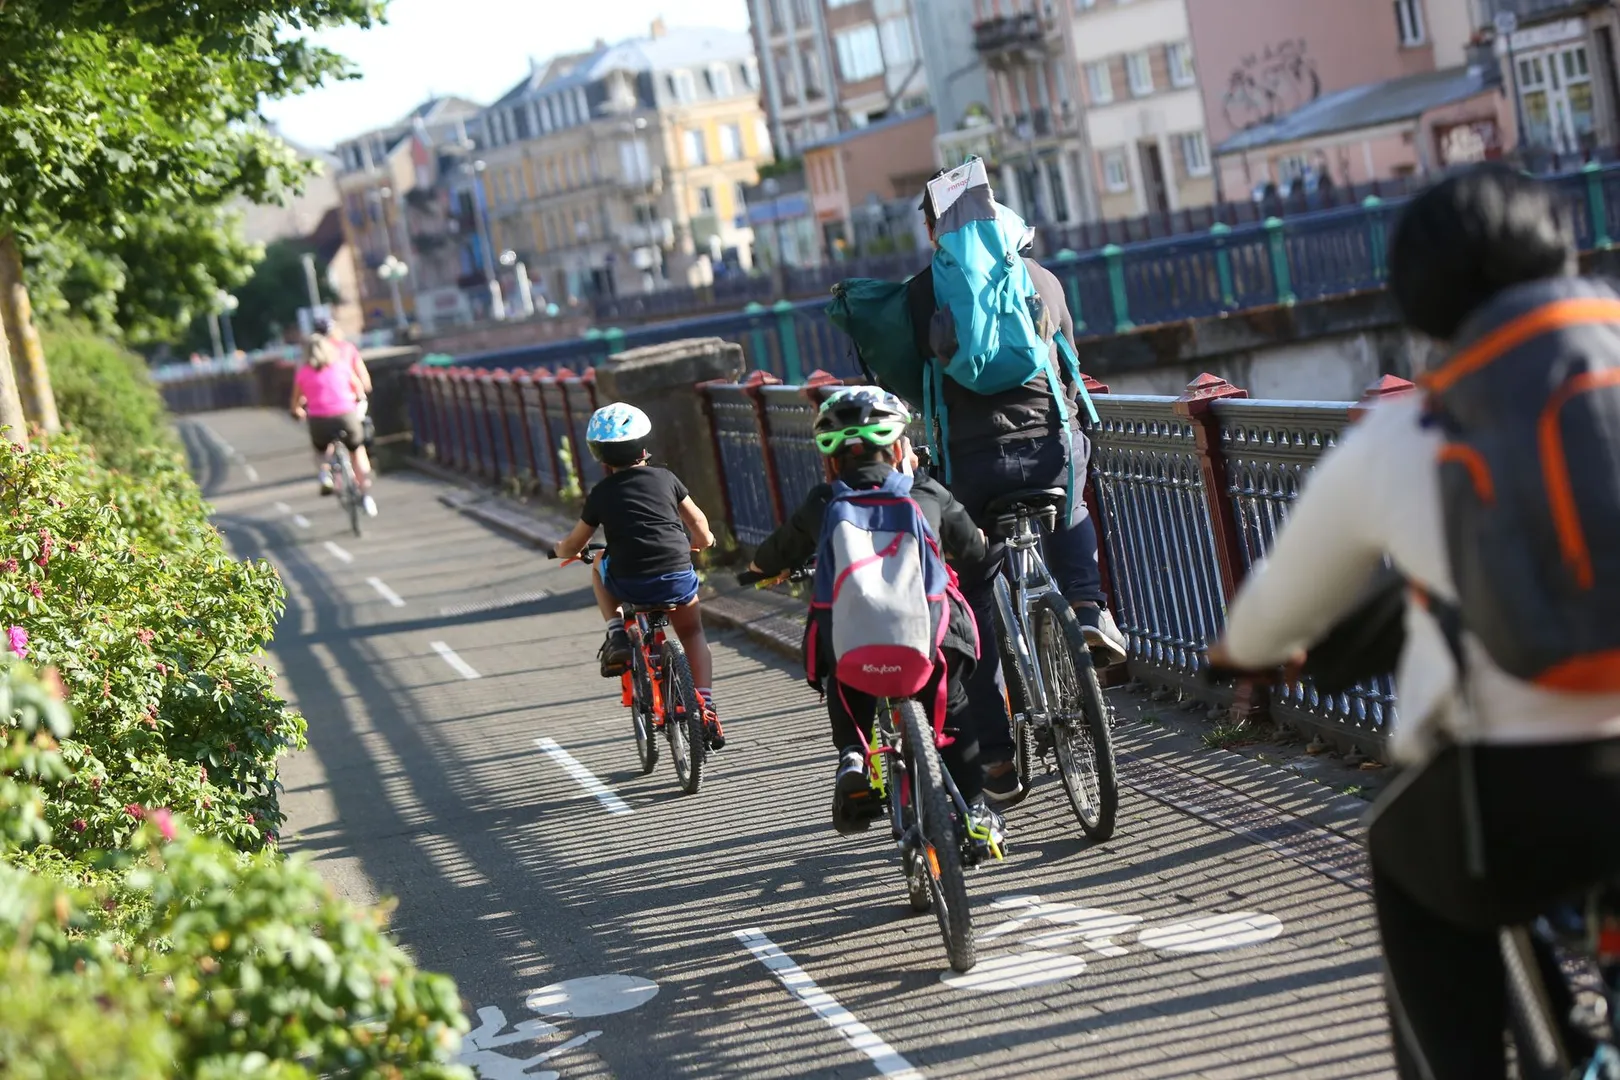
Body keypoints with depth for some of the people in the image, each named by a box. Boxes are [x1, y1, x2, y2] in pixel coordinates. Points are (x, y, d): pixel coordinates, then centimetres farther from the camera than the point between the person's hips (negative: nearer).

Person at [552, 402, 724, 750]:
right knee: (693, 635, 26)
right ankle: (706, 709, 11)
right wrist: (704, 540, 41)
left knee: (600, 567, 33)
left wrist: (560, 549, 38)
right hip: (678, 578, 1)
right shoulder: (665, 478, 10)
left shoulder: (601, 494, 7)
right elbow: (698, 521, 18)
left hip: (628, 584, -1)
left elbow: (572, 547, 15)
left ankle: (617, 636, 15)